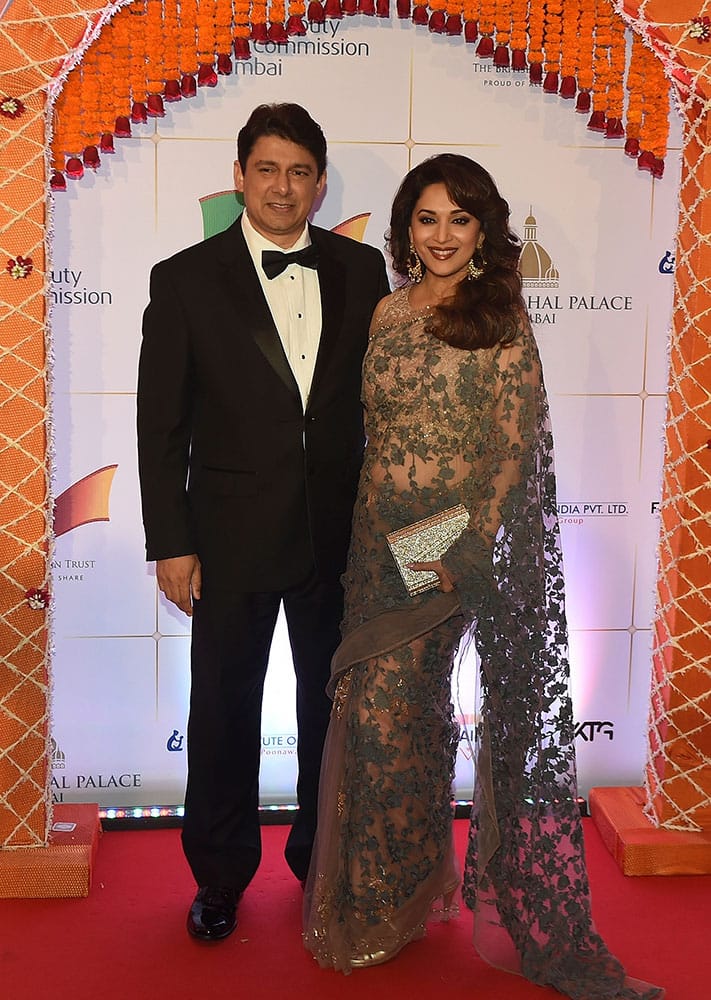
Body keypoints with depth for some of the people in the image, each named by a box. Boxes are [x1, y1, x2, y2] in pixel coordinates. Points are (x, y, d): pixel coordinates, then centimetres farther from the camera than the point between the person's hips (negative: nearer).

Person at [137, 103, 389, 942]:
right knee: (224, 712, 12)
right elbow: (161, 424, -5)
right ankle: (220, 873, 33)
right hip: (232, 536, -2)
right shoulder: (185, 280, -5)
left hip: (340, 534, 2)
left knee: (332, 704, 16)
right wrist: (171, 543, -8)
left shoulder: (362, 270, 2)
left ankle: (324, 857, 38)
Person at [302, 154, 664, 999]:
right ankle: (380, 895, 27)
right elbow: (370, 424, 13)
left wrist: (468, 548, -16)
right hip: (379, 536, 4)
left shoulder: (501, 316, -3)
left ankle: (396, 896, 18)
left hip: (458, 539, -4)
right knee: (375, 703, 7)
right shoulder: (387, 312, 11)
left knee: (384, 704, -3)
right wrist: (361, 533, 7)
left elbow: (514, 444, -8)